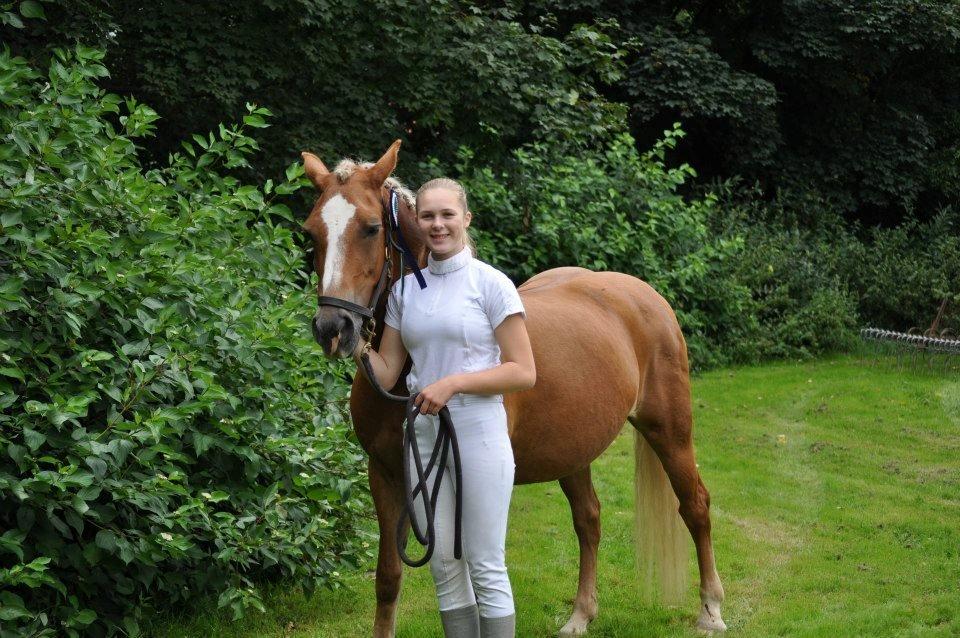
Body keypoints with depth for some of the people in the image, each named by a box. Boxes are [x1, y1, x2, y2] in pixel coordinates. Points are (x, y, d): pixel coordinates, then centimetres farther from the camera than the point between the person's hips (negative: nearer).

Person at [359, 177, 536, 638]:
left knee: (486, 568, -2)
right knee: (445, 568, 10)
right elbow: (385, 374, 9)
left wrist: (454, 382, -18)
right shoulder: (405, 289, 9)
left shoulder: (491, 284, -5)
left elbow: (523, 373, -8)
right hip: (423, 434, 5)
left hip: (478, 431, -5)